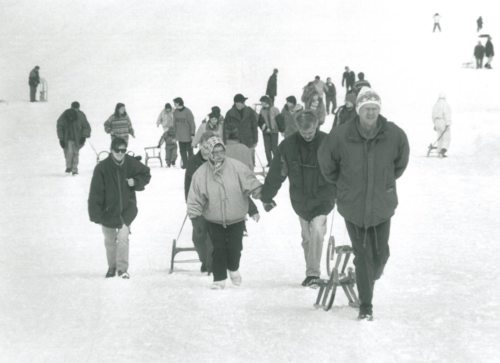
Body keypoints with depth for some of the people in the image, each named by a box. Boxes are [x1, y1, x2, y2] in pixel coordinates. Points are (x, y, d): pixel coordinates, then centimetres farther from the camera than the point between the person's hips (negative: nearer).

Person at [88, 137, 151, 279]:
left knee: (123, 237, -12)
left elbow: (146, 174, 11)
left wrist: (135, 182, -10)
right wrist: (95, 214, -18)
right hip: (108, 210, 0)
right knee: (110, 240, 13)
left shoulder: (131, 163, -8)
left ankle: (122, 268, -2)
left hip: (127, 208, 0)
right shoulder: (102, 168, -16)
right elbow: (95, 193, -14)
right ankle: (112, 266, 34)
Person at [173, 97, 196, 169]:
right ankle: (184, 163, 17)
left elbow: (192, 123, -12)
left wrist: (192, 134, -13)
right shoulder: (175, 112, 4)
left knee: (189, 150, 2)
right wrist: (174, 134, 12)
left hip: (188, 136, -5)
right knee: (182, 151, 9)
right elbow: (174, 123, 13)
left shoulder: (187, 112, -15)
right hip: (179, 136, 5)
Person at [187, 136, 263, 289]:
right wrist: (194, 215, -8)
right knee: (218, 249, 0)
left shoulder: (236, 167, -11)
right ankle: (219, 278, 13)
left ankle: (233, 268, 36)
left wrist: (259, 192, -20)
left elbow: (250, 181, -6)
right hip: (214, 220, 0)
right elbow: (195, 197, -5)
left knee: (235, 247, 6)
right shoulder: (201, 173, -9)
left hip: (236, 218, 0)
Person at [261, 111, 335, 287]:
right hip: (300, 199, 2)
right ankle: (311, 272, 25)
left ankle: (313, 273, -7)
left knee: (317, 231, -18)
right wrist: (267, 196, 3)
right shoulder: (288, 145, -9)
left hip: (322, 198, -2)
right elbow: (276, 172, -1)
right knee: (307, 236, 10)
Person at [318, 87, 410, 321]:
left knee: (381, 254, 10)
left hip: (382, 205, 2)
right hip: (353, 206, -1)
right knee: (363, 255, 0)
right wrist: (340, 184, 12)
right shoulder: (341, 136, -16)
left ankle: (370, 278, 45)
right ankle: (365, 306, 10)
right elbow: (326, 161, 4)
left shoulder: (394, 135, -12)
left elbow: (401, 161, 10)